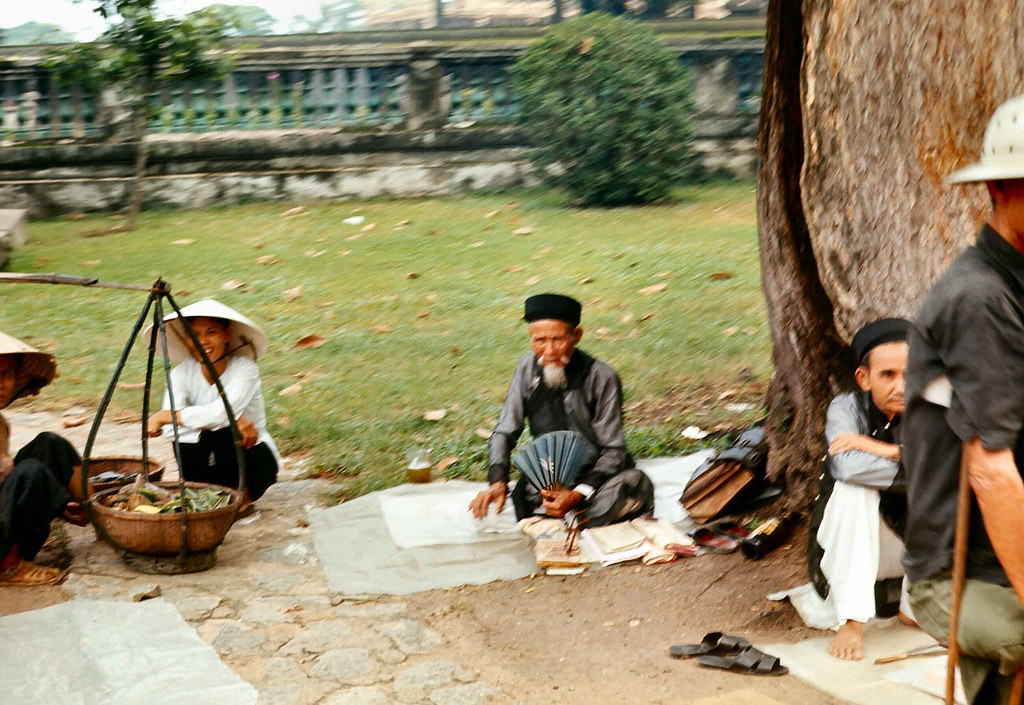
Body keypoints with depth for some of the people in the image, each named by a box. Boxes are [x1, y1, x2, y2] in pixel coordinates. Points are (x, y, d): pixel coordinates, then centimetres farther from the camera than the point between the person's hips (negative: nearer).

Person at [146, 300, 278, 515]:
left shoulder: (244, 368, -19)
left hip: (254, 459, -2)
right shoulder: (182, 372, -11)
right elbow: (170, 429, -26)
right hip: (212, 464, 2)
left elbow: (223, 411, -38)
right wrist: (232, 420, -37)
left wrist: (163, 416, -35)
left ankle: (242, 497, -8)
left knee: (224, 431, -32)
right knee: (184, 440, -28)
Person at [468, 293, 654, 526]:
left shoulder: (601, 378, -15)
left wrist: (577, 495, -27)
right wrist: (498, 482, -17)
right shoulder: (528, 367, -3)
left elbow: (613, 451, -13)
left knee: (636, 485, -34)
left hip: (598, 472, -3)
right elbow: (505, 433, 1)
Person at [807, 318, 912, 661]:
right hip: (850, 549, -2)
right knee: (854, 488, -31)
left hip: (909, 549, 3)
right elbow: (847, 465, -34)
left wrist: (882, 449, -30)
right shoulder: (847, 407, -14)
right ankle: (852, 621, -28)